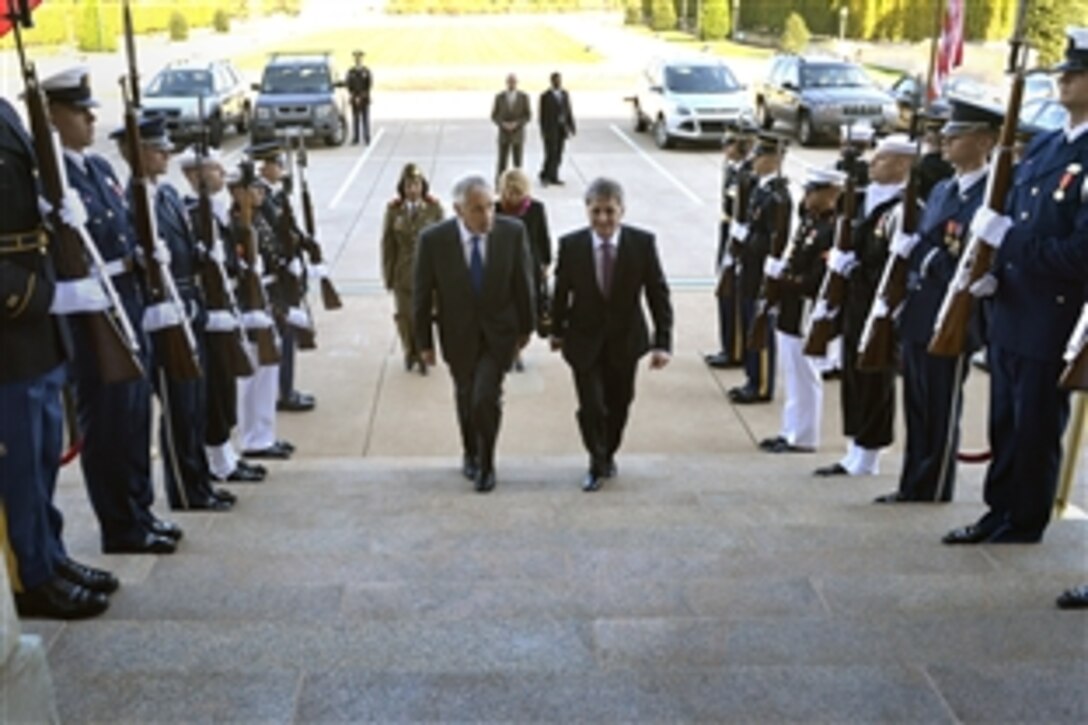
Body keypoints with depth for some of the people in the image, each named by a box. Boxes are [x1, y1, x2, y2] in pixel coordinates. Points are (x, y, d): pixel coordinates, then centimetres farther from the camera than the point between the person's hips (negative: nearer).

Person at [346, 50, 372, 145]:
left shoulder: (366, 71, 0)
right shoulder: (351, 71, 7)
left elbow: (369, 84, -4)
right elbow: (349, 85, 4)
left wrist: (361, 97, -10)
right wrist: (354, 96, -9)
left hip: (365, 99, -2)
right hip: (354, 100, 2)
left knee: (365, 119, -2)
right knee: (355, 119, 1)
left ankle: (367, 139, 0)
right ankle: (355, 139, 3)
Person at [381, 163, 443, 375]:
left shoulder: (434, 209, -7)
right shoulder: (393, 210, -4)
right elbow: (387, 244, 1)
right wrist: (388, 274, 2)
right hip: (403, 272, 1)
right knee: (405, 315, 9)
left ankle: (424, 354, 25)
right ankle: (410, 352, 33)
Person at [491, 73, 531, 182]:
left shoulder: (524, 96, -2)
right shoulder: (499, 96, -1)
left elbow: (528, 116, -2)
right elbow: (494, 116, 1)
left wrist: (516, 124, -17)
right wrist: (503, 124, -17)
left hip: (518, 134, 0)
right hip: (503, 134, 0)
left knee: (517, 163, 3)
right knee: (502, 162, -4)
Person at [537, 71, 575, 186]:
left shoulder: (565, 94, 10)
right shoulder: (545, 96, -5)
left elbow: (569, 111, 12)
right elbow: (542, 115, -5)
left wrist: (571, 127, 6)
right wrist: (544, 131, -10)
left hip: (562, 129, 5)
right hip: (551, 129, -5)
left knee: (558, 155, 7)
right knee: (551, 154, -7)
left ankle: (553, 177, 16)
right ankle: (544, 176, 8)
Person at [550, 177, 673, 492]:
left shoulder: (642, 243, -12)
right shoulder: (571, 245, -12)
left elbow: (658, 293, -8)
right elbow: (561, 291, 2)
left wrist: (662, 341, -12)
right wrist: (557, 330, 12)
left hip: (625, 339, 1)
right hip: (584, 339, -1)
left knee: (618, 406, 15)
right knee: (591, 407, -6)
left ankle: (608, 455, 43)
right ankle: (597, 464, 20)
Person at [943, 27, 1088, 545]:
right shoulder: (1042, 145, 11)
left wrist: (1006, 238, -21)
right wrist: (992, 267, -1)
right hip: (1010, 312, 8)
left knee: (1036, 431, 6)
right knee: (1004, 424, 17)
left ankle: (1023, 526, 21)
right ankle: (999, 513, 31)